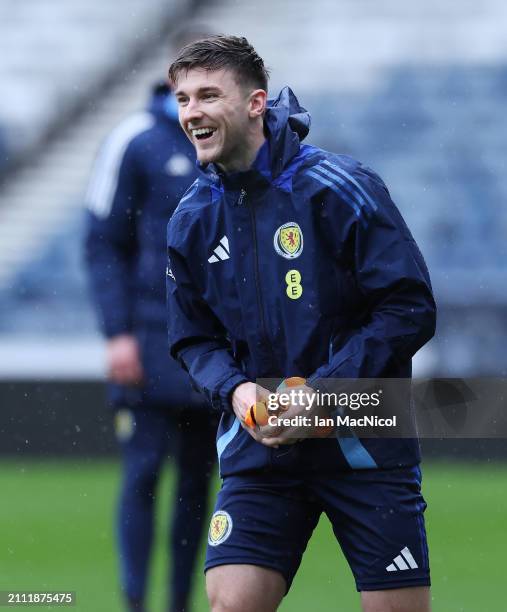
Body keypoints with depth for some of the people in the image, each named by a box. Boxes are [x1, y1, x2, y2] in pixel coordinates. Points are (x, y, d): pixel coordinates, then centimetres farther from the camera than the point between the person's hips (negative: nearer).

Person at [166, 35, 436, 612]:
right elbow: (192, 340, 13)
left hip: (364, 442, -3)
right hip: (259, 446, 4)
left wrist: (322, 392, -20)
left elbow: (410, 308, -13)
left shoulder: (338, 188, -12)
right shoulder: (192, 219, 4)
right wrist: (234, 390, -10)